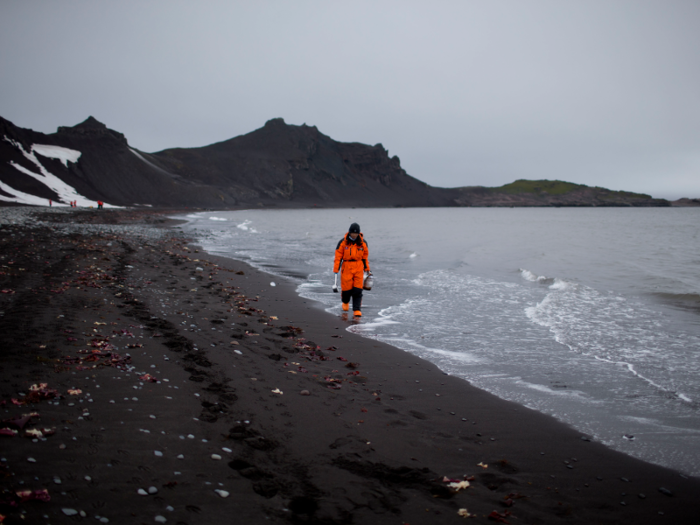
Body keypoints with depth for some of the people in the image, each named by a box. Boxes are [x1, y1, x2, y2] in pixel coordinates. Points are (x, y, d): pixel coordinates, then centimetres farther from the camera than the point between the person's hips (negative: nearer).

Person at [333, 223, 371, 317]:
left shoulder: (363, 243, 2)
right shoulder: (343, 242, -4)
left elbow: (365, 257, 12)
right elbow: (338, 256, -2)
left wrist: (367, 269, 15)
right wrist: (336, 269, -6)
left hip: (359, 268, 1)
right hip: (346, 268, -1)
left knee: (358, 290, -5)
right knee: (346, 288, 2)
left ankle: (357, 310, 1)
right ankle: (345, 302, 34)